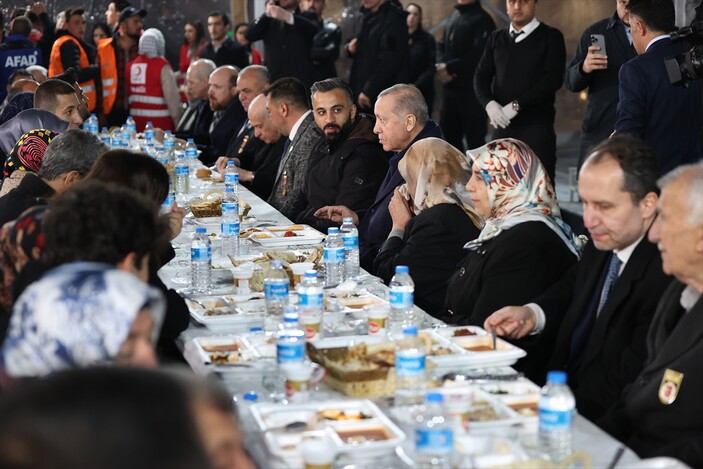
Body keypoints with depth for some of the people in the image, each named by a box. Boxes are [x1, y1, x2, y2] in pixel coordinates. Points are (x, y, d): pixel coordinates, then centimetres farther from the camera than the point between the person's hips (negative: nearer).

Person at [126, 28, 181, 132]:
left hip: (136, 119, 5)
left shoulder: (130, 66, 5)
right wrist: (177, 120, -3)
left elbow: (127, 95, 5)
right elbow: (172, 96, -12)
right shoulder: (162, 66, -9)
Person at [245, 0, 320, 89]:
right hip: (272, 81, 2)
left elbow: (315, 30, -14)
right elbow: (248, 36, 2)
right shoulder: (269, 19, 16)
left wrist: (287, 16, -26)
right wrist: (267, 14, -8)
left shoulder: (308, 16, 9)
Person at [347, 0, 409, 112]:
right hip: (363, 90, 9)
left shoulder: (393, 18, -12)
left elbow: (389, 61, -19)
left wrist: (368, 90, -20)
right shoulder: (369, 17, 16)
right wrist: (351, 48, 3)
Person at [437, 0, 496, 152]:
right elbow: (442, 46, 15)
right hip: (449, 87, 7)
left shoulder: (482, 19, -6)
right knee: (448, 133, 11)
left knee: (474, 138, -1)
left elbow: (478, 54, -16)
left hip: (471, 89, -7)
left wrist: (450, 68, -15)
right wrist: (441, 65, -5)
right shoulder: (454, 16, 16)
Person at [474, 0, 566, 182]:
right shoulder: (496, 39, 16)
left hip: (537, 126, -4)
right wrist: (488, 103, -9)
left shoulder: (551, 37, 2)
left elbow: (553, 78, -10)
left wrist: (516, 105, -15)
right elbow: (481, 76, 12)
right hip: (503, 125, 4)